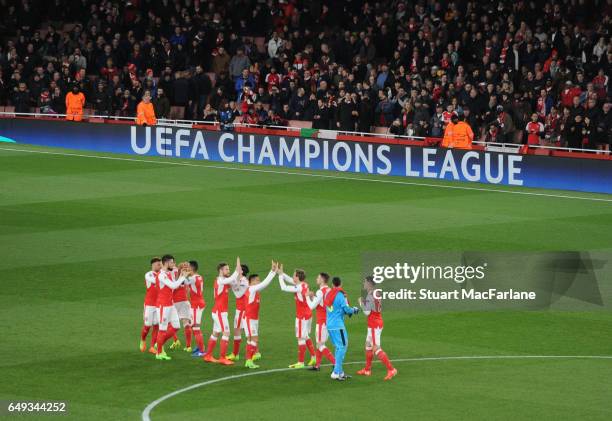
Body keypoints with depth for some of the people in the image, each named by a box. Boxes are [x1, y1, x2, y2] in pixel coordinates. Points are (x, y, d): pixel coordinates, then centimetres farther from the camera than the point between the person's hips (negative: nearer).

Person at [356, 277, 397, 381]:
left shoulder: (370, 296, -19)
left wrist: (361, 303, -7)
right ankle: (367, 370, 30)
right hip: (378, 322, 10)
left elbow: (367, 312, -21)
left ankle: (391, 369, -15)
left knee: (376, 349, -10)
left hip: (374, 325, -10)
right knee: (368, 346, 20)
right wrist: (365, 303, 10)